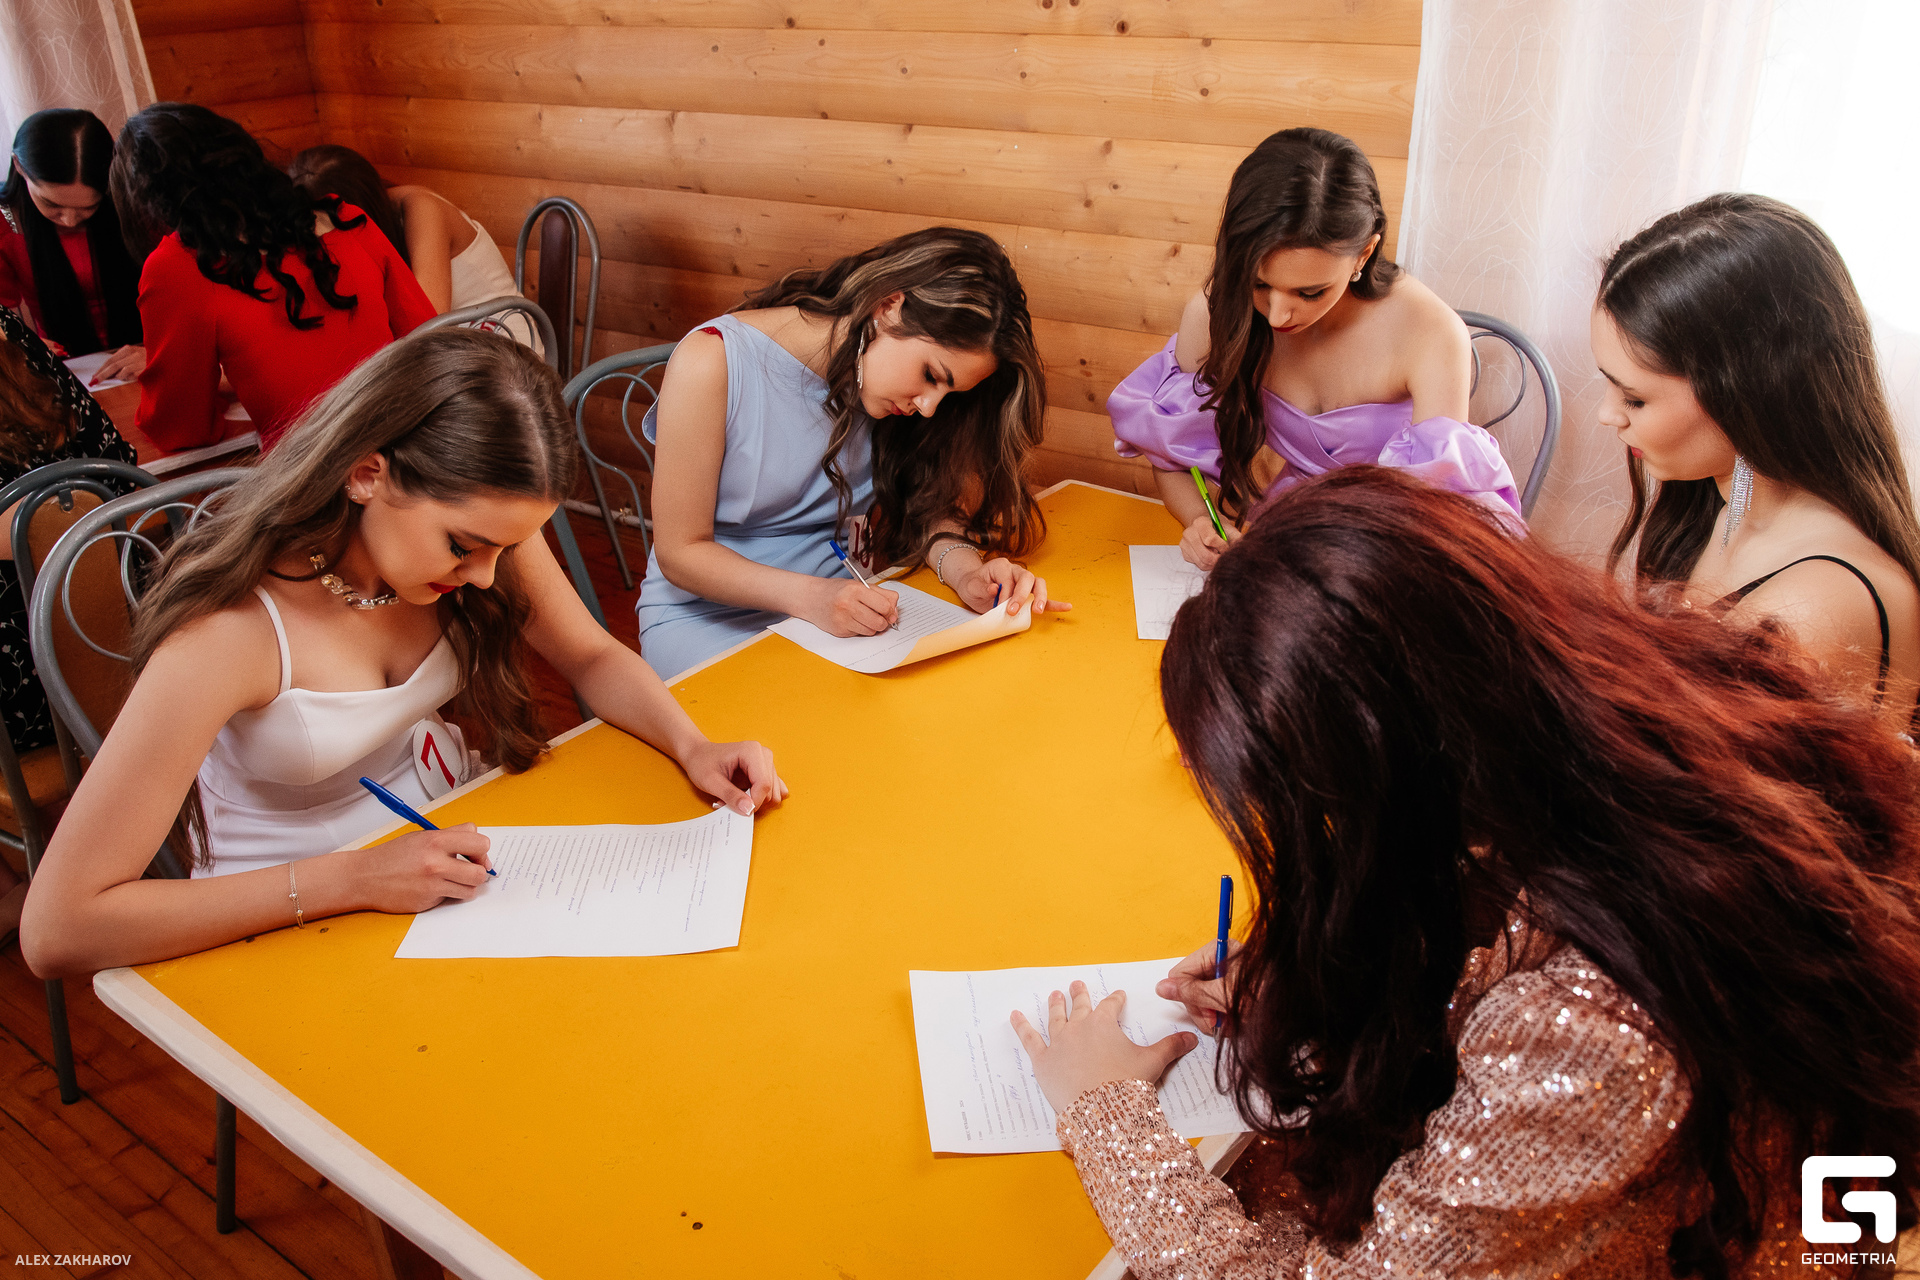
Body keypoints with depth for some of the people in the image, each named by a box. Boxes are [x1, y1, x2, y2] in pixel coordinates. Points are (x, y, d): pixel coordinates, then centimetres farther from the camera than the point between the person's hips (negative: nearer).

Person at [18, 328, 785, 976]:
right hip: (290, 935, -6)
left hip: (449, 849, 6)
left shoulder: (471, 516, -14)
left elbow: (594, 658, 3)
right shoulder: (231, 628, -31)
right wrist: (350, 880, -32)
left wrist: (692, 746, -16)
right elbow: (57, 930, -29)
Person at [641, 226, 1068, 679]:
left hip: (844, 604, 5)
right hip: (710, 618, -5)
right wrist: (809, 596, -30)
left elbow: (929, 503, 3)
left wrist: (964, 569, -21)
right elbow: (681, 552, -15)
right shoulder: (712, 363, -18)